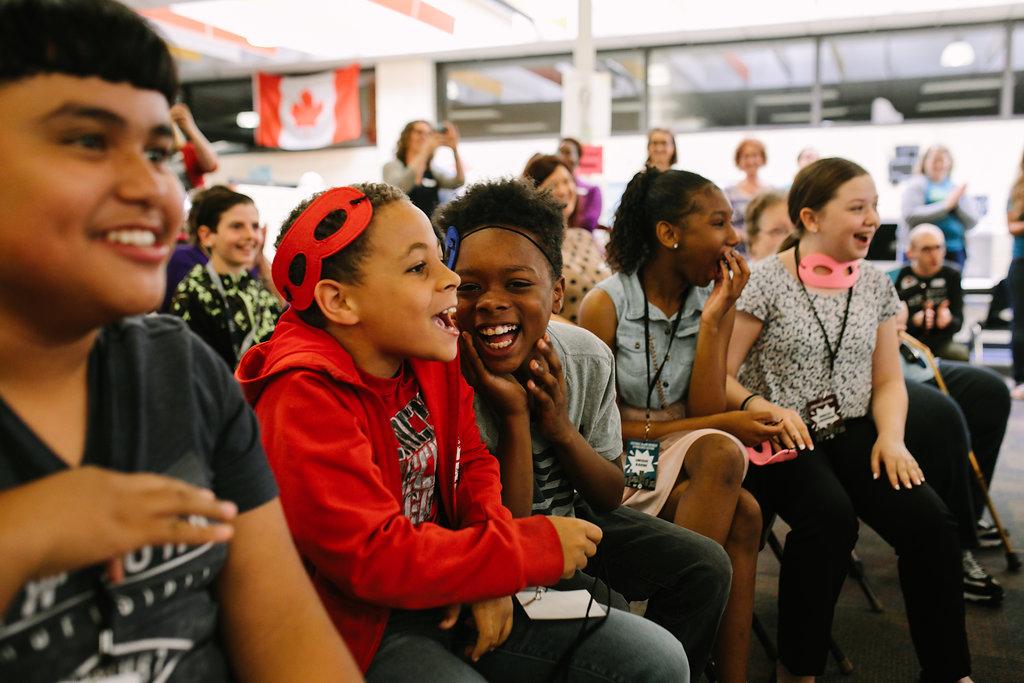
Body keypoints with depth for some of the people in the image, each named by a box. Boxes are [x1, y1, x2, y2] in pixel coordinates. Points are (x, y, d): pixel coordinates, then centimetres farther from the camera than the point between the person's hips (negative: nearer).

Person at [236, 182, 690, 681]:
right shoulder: (303, 401, -24)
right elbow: (374, 560, -27)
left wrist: (488, 580, -9)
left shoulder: (433, 354, 0)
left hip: (444, 595, 7)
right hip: (362, 629, -7)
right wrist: (538, 547, -20)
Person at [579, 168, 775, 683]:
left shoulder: (715, 301, 2)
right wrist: (719, 425, -13)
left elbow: (705, 412, -5)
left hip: (686, 452, 5)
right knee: (740, 514, -28)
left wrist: (713, 319, -14)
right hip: (619, 460, -4)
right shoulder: (606, 304, -12)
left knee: (721, 453, -30)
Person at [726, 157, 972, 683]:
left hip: (853, 433, 5)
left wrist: (891, 436, -5)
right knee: (831, 517, -32)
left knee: (931, 521, -19)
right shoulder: (765, 282, -7)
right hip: (784, 438, -5)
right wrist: (763, 408, -27)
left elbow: (888, 380, 14)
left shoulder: (876, 285, 11)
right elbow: (720, 377, -8)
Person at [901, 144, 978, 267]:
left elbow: (972, 223, 10)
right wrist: (946, 205, -14)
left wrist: (956, 204, -8)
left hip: (955, 252, 5)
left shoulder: (956, 188, 16)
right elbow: (910, 216, -15)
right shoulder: (916, 184, 2)